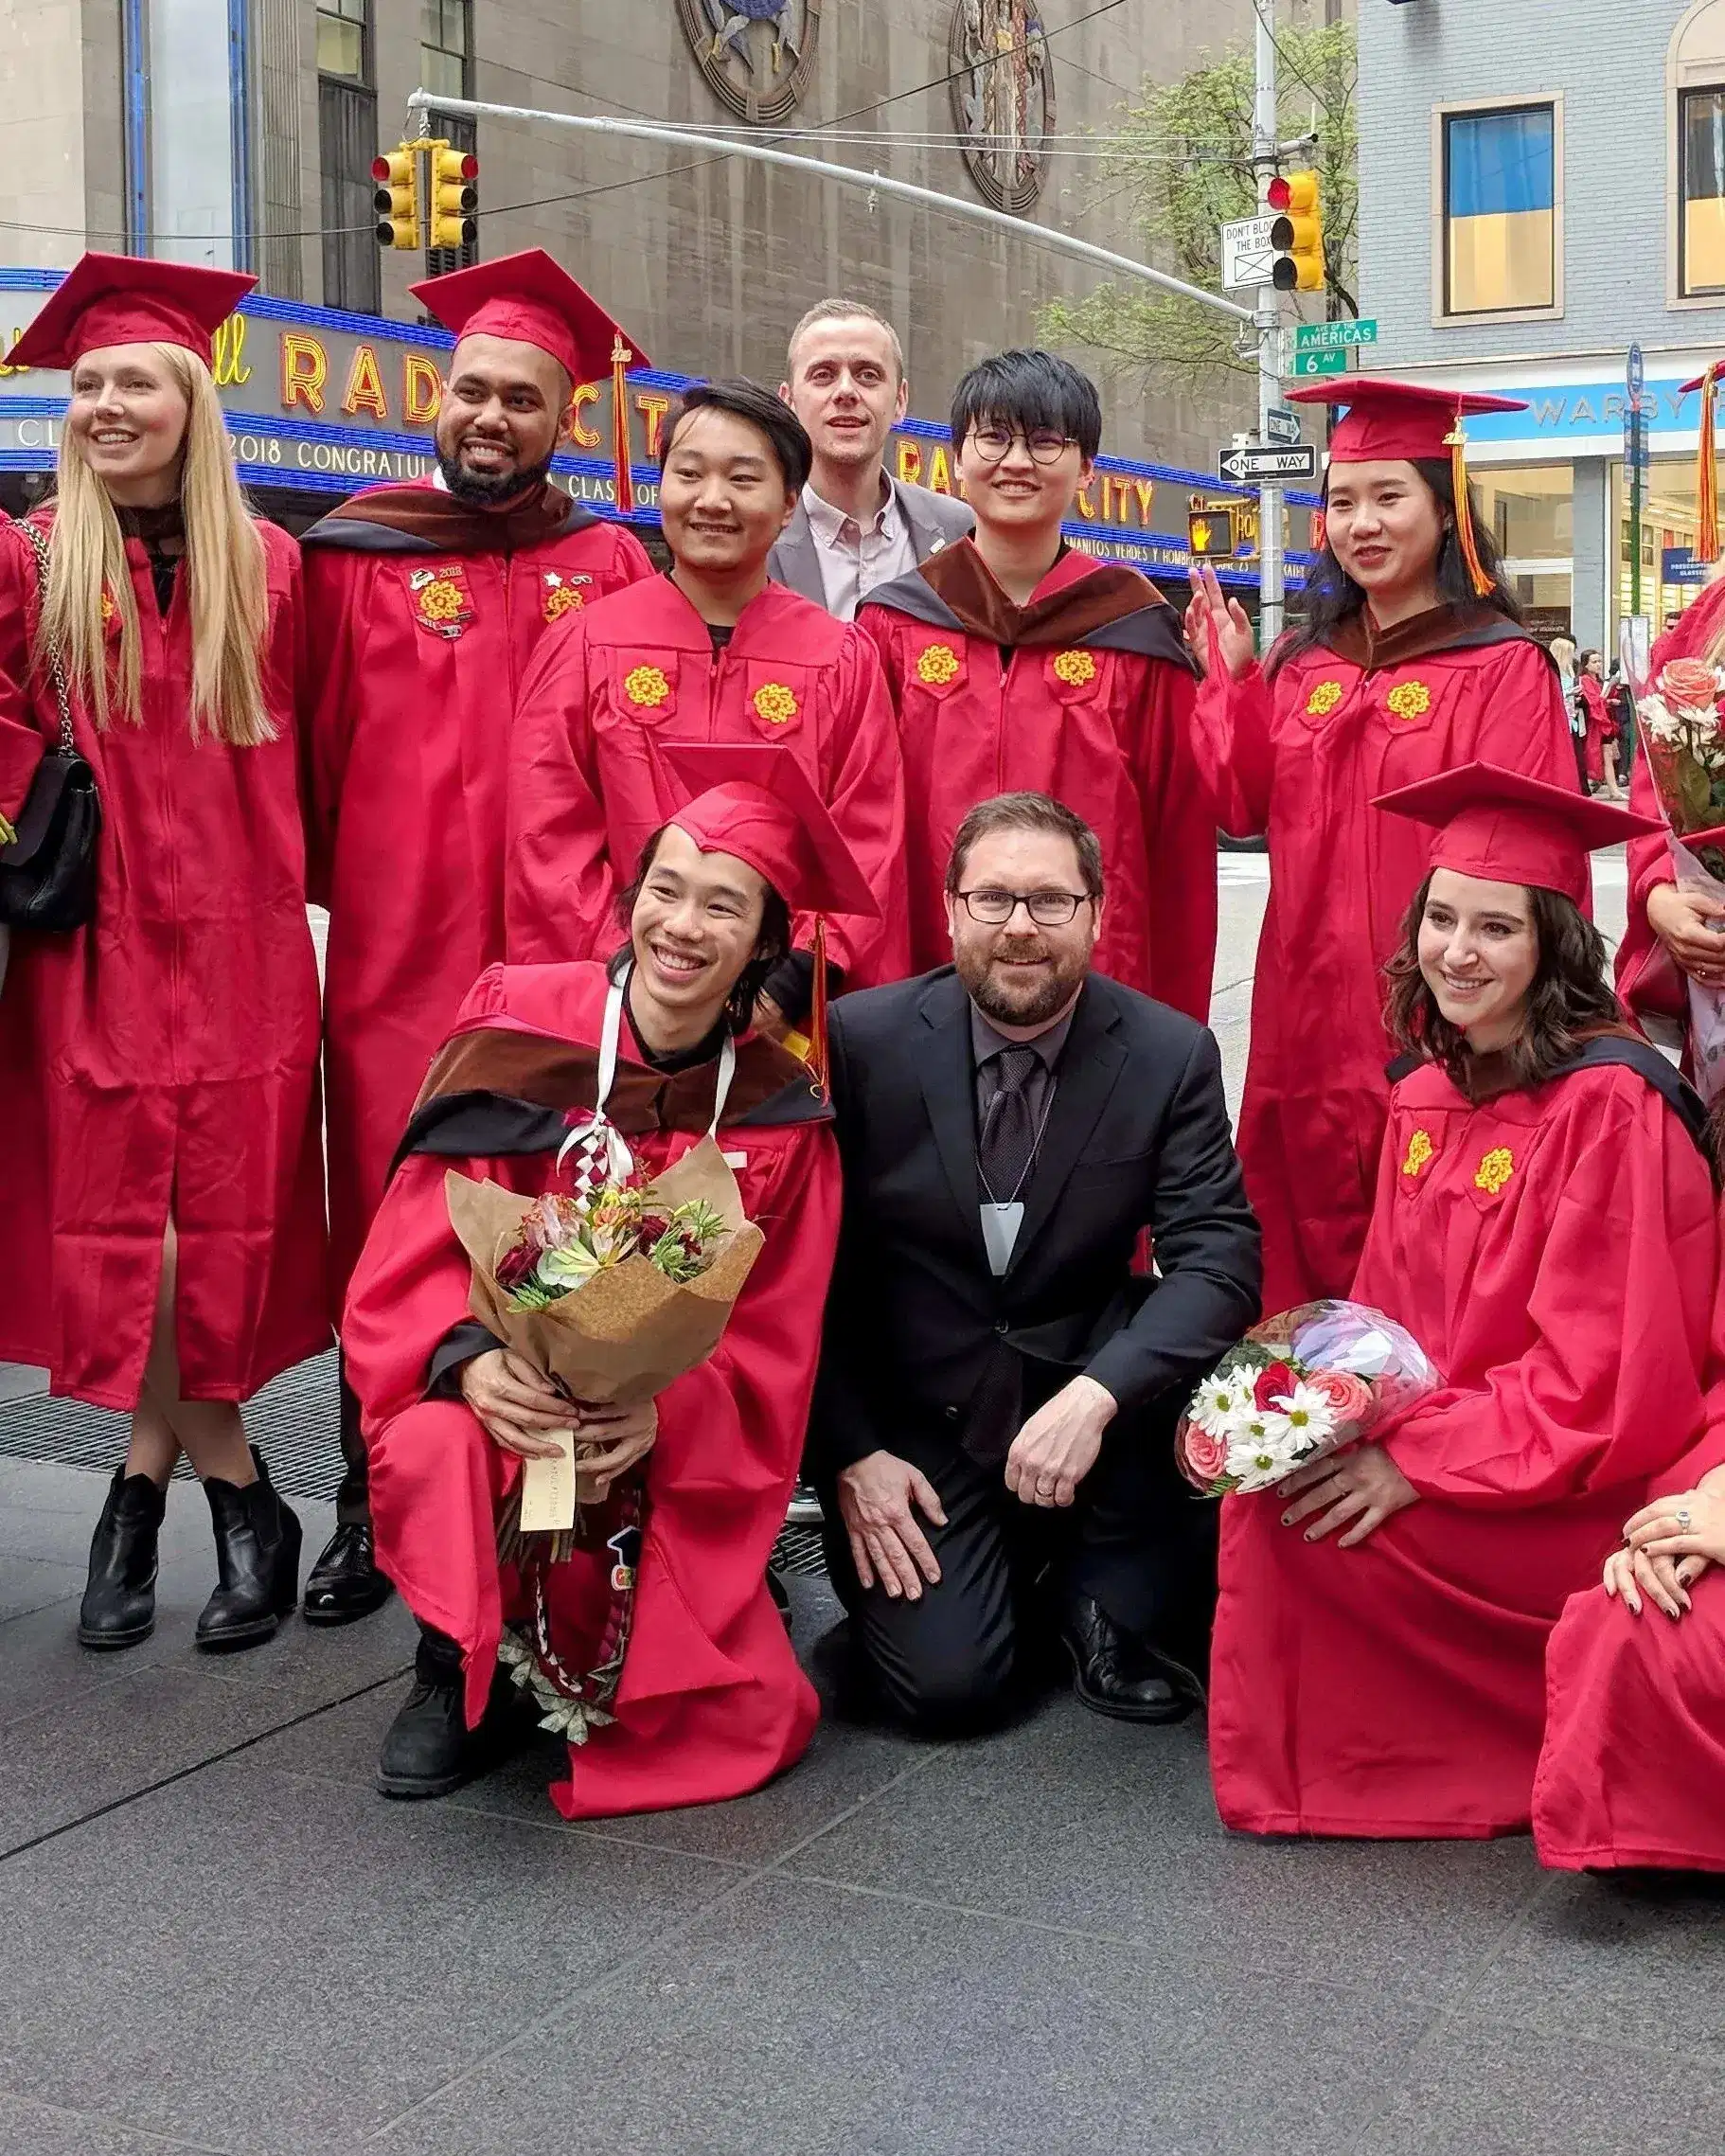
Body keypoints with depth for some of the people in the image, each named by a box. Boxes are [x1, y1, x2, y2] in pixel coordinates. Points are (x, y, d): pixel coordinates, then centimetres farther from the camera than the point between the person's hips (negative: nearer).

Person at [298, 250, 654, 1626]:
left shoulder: (611, 569, 7)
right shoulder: (356, 559, 5)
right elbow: (314, 752, 6)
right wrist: (337, 887, 4)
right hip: (397, 964, 0)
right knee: (390, 1240, 3)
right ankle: (374, 1510, 15)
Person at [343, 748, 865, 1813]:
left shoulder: (779, 1114, -4)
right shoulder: (518, 1028, -9)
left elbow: (772, 1352, -2)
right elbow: (413, 1256, -8)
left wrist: (664, 1410, -23)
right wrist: (471, 1361, -29)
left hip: (677, 1463, 2)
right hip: (500, 1402, -2)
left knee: (747, 1724, -13)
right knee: (438, 1449, -36)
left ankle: (565, 1656, 21)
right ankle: (459, 1666, -2)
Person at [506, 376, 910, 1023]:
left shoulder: (844, 661, 4)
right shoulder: (583, 648, 2)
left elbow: (868, 849, -1)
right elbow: (549, 844, -2)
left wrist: (793, 983, -13)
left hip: (792, 1021, 1)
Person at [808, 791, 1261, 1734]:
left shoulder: (1170, 1053, -6)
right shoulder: (862, 1041, -9)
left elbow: (1218, 1258, -14)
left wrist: (1095, 1393, -29)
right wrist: (849, 1456, -11)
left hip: (1085, 1383, 2)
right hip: (917, 1422, -1)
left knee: (1199, 1365, -29)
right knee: (946, 1682, -19)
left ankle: (1114, 1603, -3)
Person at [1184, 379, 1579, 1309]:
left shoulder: (1502, 667, -8)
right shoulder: (1304, 663, 10)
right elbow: (1248, 807, 6)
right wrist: (1234, 679, -4)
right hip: (1310, 1011, 6)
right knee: (1309, 1244, 12)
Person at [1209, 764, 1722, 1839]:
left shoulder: (1612, 1107, -19)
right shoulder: (1429, 1096, 7)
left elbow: (1598, 1384, -22)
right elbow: (1390, 1315, 12)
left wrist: (1416, 1460, -24)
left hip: (1588, 1498, -8)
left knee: (1293, 1511, -21)